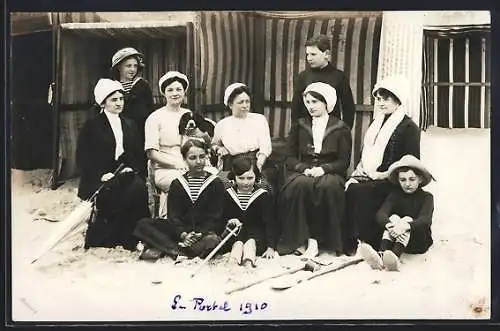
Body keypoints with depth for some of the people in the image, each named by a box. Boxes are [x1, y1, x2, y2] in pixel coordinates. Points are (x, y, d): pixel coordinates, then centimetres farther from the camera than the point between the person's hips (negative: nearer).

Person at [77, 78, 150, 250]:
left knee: (139, 187, -30)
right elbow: (82, 158, -3)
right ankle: (97, 237, -14)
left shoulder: (130, 126, 19)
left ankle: (128, 239, -19)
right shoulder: (91, 126, 4)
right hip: (100, 180, -4)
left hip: (126, 175, 4)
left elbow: (138, 155, 16)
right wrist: (101, 175, -16)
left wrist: (132, 169, -6)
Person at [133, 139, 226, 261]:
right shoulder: (176, 184, 13)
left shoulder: (216, 183, 6)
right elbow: (173, 216, 3)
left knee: (212, 241, -40)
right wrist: (183, 235, -17)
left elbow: (216, 217, 0)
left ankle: (161, 250, -37)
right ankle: (176, 250, -33)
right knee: (143, 225, -17)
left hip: (206, 232, -3)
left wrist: (201, 234, -19)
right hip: (179, 231, 3)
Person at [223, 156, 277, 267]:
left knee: (251, 243, -33)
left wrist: (270, 247, -12)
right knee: (238, 244, -31)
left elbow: (269, 223, -2)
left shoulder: (264, 196, 3)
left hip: (256, 234, -1)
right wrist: (229, 222, -17)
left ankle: (248, 262, -56)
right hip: (235, 236, 1)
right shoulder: (227, 195, 9)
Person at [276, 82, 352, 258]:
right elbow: (290, 158, 11)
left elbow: (344, 161, 3)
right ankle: (299, 239, -32)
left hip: (330, 173, -1)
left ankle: (315, 239, -31)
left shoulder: (341, 128, 11)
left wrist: (323, 169, -15)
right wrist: (304, 168, -10)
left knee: (328, 186, -38)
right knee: (299, 185, -35)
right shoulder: (299, 126, 18)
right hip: (303, 172, 2)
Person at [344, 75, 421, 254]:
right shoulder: (376, 123, 21)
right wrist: (357, 171, 3)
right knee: (343, 188, -23)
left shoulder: (409, 127, -2)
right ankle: (348, 243, -22)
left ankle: (366, 244, -25)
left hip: (390, 182, -6)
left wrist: (382, 175, -15)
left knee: (358, 191, -32)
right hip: (367, 177, 6)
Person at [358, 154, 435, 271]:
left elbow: (425, 220, -23)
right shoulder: (396, 194, 4)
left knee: (407, 219, -28)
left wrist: (406, 226, -44)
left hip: (419, 241, -2)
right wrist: (389, 225, -39)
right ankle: (381, 254, -51)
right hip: (395, 240, 2)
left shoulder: (427, 197, -3)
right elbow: (381, 214, -14)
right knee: (394, 217, -24)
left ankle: (395, 257, -58)